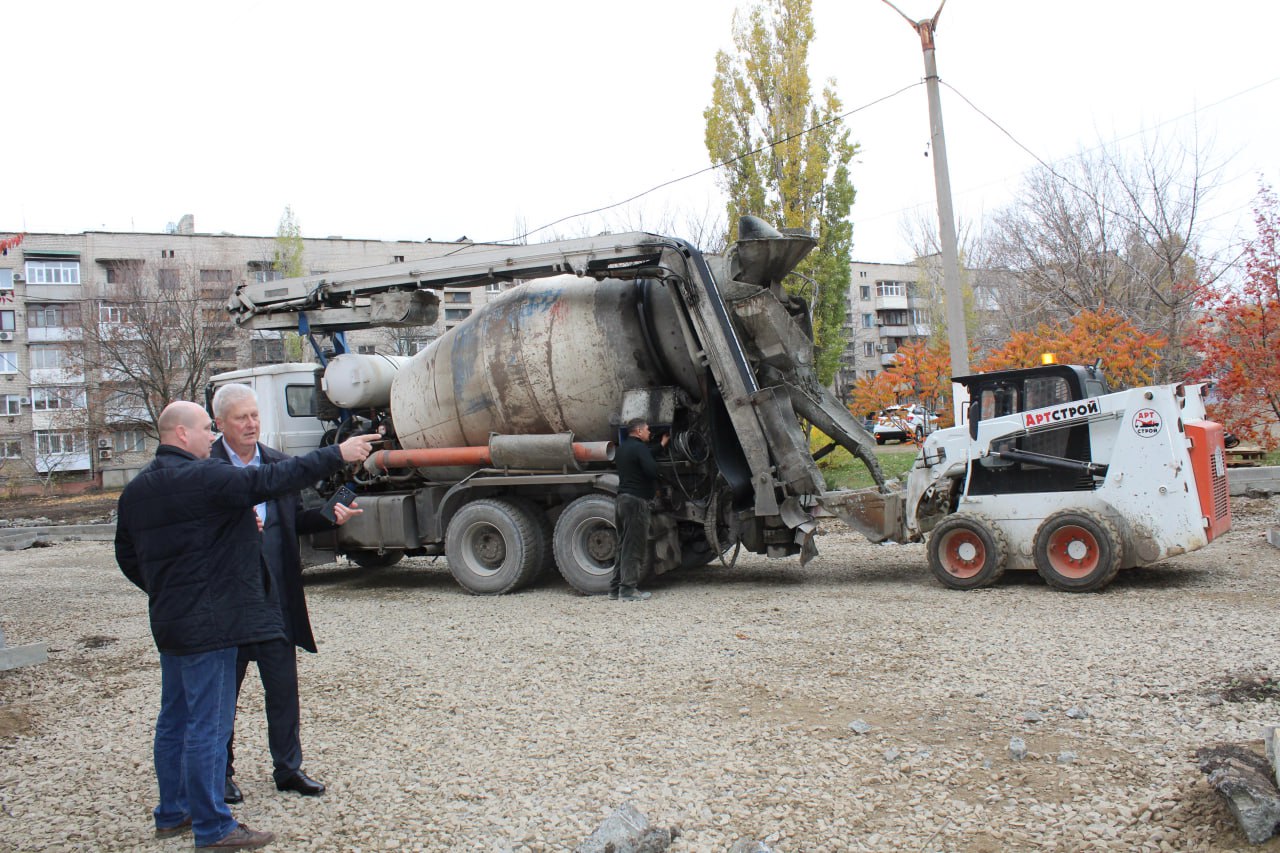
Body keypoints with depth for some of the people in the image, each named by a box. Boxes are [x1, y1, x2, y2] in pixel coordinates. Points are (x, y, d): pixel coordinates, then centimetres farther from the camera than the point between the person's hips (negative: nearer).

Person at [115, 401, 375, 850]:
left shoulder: (136, 489, 11)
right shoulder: (200, 477, -18)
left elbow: (128, 557, 17)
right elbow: (272, 480, -21)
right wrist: (337, 455, -15)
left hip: (169, 622, 10)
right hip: (208, 623, -10)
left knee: (174, 720, 18)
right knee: (208, 725, -2)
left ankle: (172, 813, 29)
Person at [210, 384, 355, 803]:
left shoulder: (278, 463, 9)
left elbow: (295, 520, 14)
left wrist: (331, 515, -2)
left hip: (276, 598, 4)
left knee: (284, 686, 10)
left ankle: (288, 768, 23)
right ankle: (221, 773, 25)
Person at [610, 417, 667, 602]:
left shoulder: (622, 447, 17)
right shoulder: (639, 448, -12)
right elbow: (652, 470, -21)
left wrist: (661, 446, 28)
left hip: (622, 499, 9)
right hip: (636, 501, -9)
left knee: (624, 546, 14)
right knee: (635, 548, -5)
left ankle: (616, 587, 15)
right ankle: (628, 589, -5)